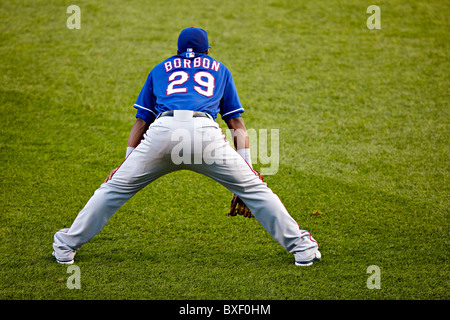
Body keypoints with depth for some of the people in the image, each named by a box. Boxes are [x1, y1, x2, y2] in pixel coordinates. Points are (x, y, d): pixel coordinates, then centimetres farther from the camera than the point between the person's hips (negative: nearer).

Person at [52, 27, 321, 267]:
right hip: (205, 132, -1)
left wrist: (126, 163, 34)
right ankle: (301, 248, 7)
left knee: (116, 187, 15)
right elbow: (237, 123, 26)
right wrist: (248, 168, 22)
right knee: (253, 187, 9)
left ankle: (67, 245, 18)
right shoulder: (219, 69, 33)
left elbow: (141, 122, 30)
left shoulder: (160, 69, 34)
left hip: (163, 131, 1)